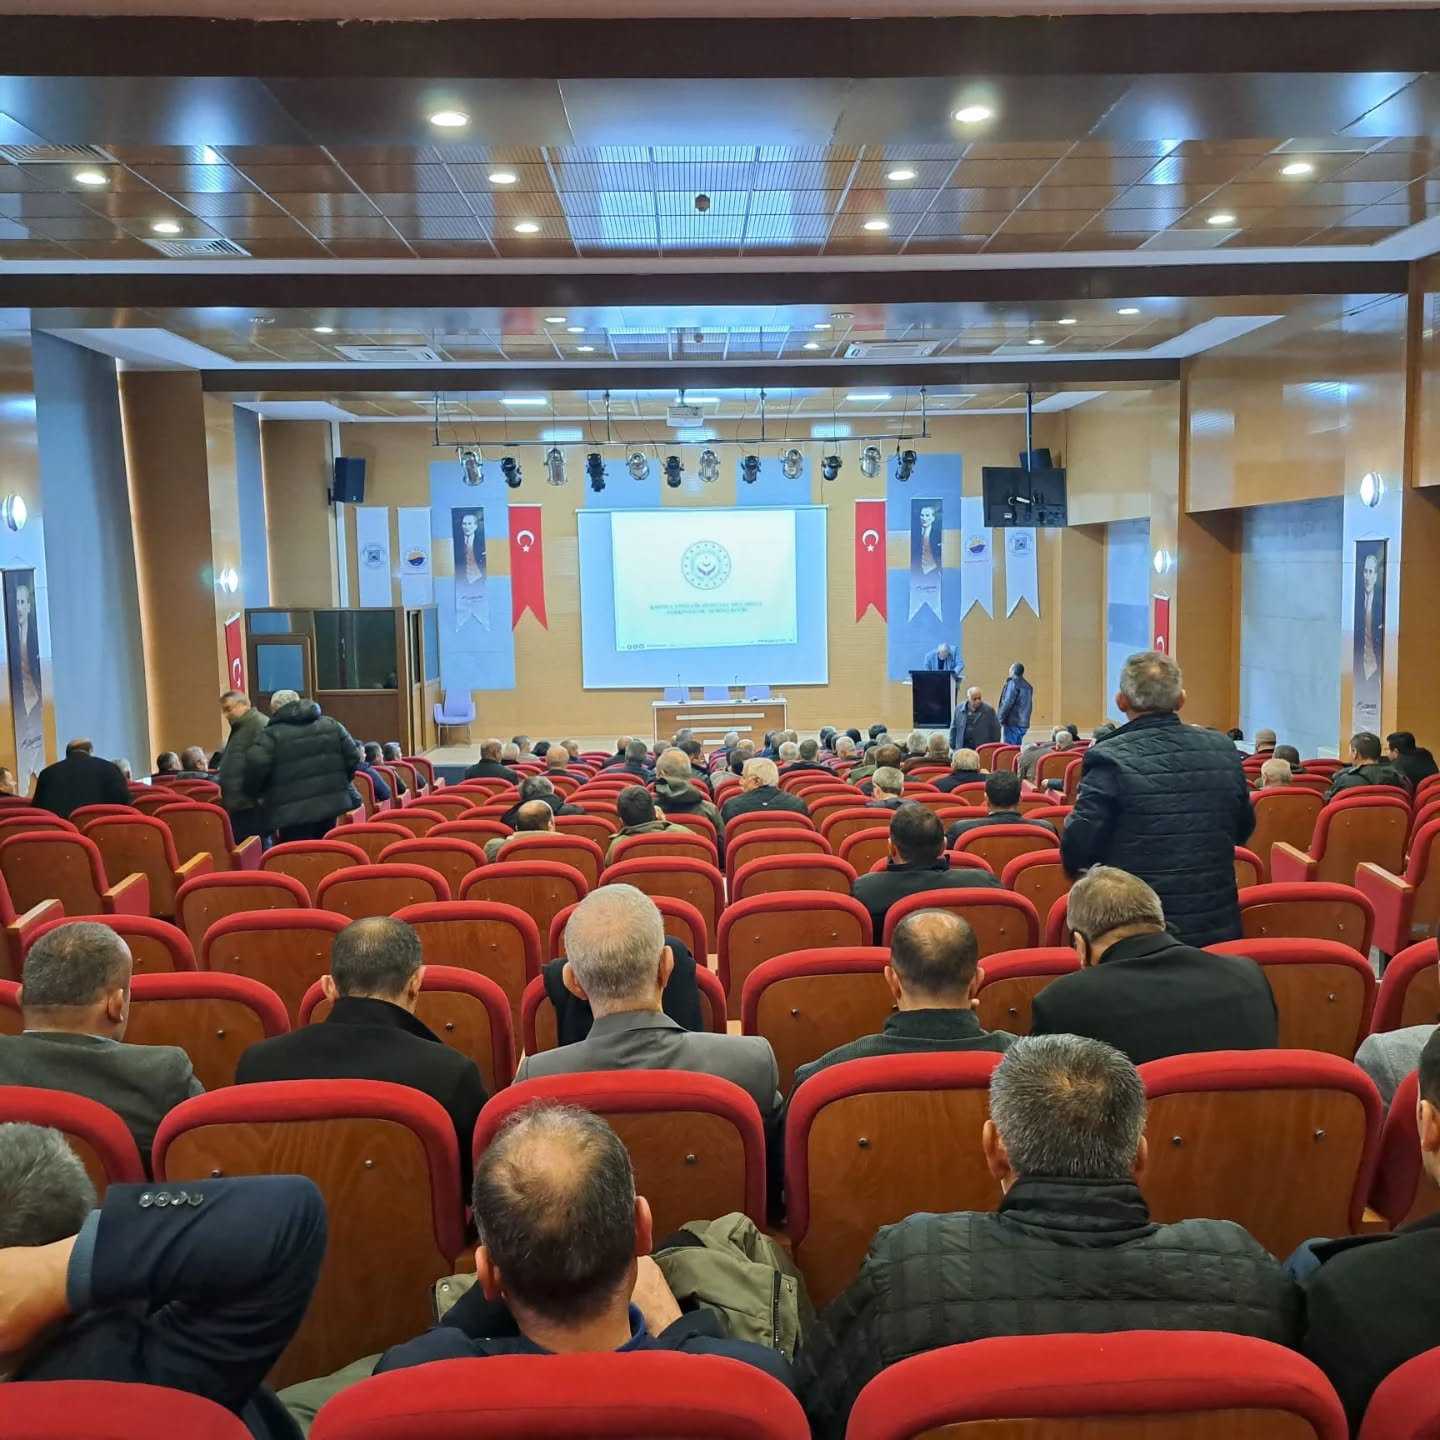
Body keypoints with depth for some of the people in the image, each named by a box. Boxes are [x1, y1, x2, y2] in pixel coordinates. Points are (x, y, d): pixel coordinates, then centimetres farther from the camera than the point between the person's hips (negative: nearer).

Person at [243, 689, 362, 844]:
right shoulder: (331, 725, 11)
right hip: (331, 803, 5)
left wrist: (255, 794, -2)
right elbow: (353, 757, 8)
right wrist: (341, 784, 21)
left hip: (294, 812, -5)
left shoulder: (271, 734, -5)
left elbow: (256, 767, -19)